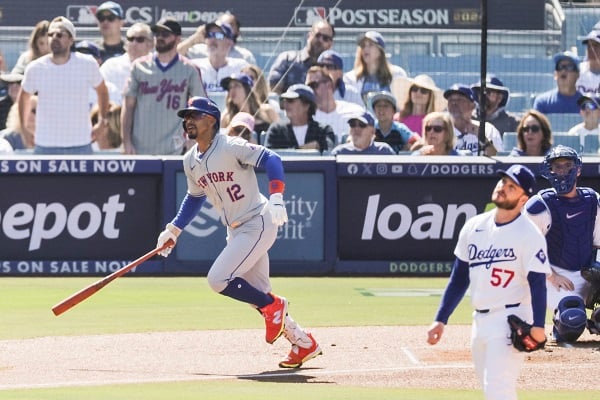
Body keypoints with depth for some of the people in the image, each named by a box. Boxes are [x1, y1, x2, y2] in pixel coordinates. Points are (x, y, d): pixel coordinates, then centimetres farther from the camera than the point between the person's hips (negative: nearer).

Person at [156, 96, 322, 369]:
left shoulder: (230, 147, -16)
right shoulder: (190, 161, 8)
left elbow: (270, 159, -24)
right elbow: (195, 197, 24)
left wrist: (276, 198, -36)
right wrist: (174, 229, 17)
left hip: (259, 222, -8)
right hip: (236, 231, 8)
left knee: (218, 279, -19)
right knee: (257, 295, 8)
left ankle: (273, 306, 1)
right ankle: (303, 343, 20)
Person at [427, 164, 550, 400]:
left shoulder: (529, 235, -10)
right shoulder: (474, 227, 9)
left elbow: (537, 282, -16)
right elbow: (459, 277, 15)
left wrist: (538, 325, -28)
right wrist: (441, 319, 11)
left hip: (512, 319, -7)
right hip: (480, 319, 7)